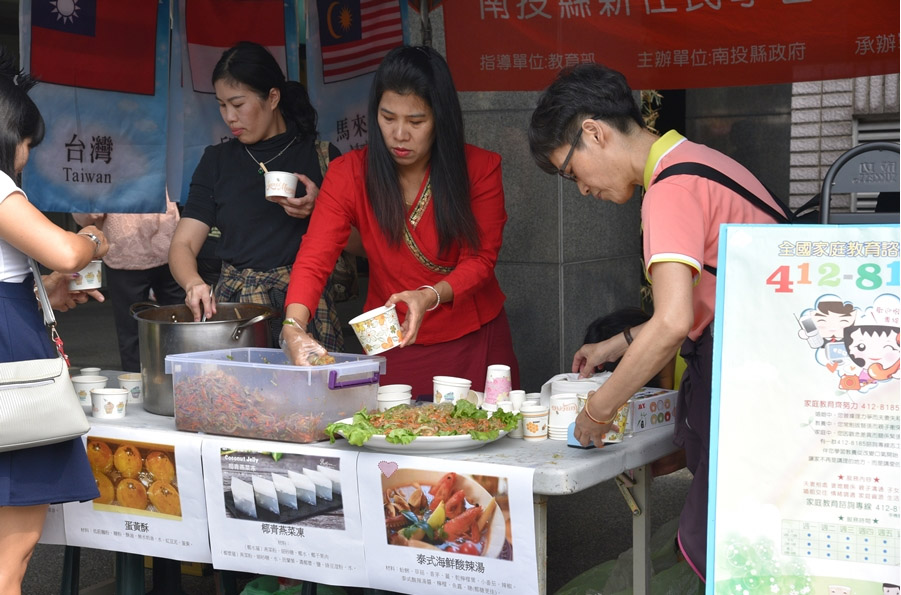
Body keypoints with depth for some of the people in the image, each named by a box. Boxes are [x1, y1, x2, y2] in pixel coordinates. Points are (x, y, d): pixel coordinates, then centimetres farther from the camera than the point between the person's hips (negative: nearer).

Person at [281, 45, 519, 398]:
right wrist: (294, 326, -37)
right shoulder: (350, 174, -8)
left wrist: (430, 297, -30)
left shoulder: (479, 169, -7)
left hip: (475, 341, 0)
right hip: (392, 347, 0)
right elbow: (314, 259, -18)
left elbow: (481, 259, -9)